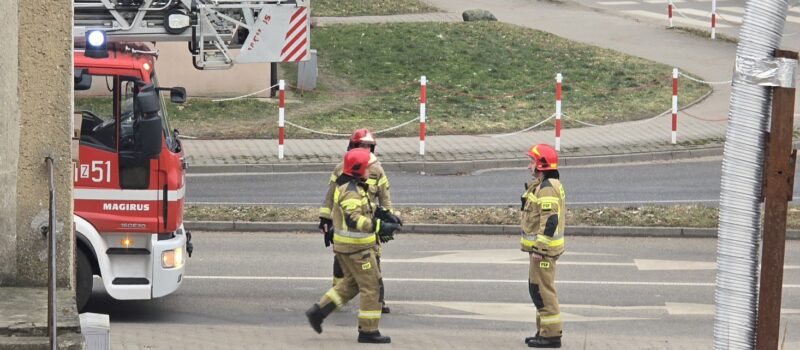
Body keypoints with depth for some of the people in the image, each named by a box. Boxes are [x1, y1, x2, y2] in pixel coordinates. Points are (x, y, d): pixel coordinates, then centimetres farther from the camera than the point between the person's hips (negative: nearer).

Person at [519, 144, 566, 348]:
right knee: (537, 289, 17)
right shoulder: (542, 185, 16)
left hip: (543, 248, -11)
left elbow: (550, 221, -25)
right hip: (542, 247, 11)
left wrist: (539, 248, -24)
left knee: (543, 290, -8)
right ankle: (545, 331, 23)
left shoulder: (547, 189, -18)